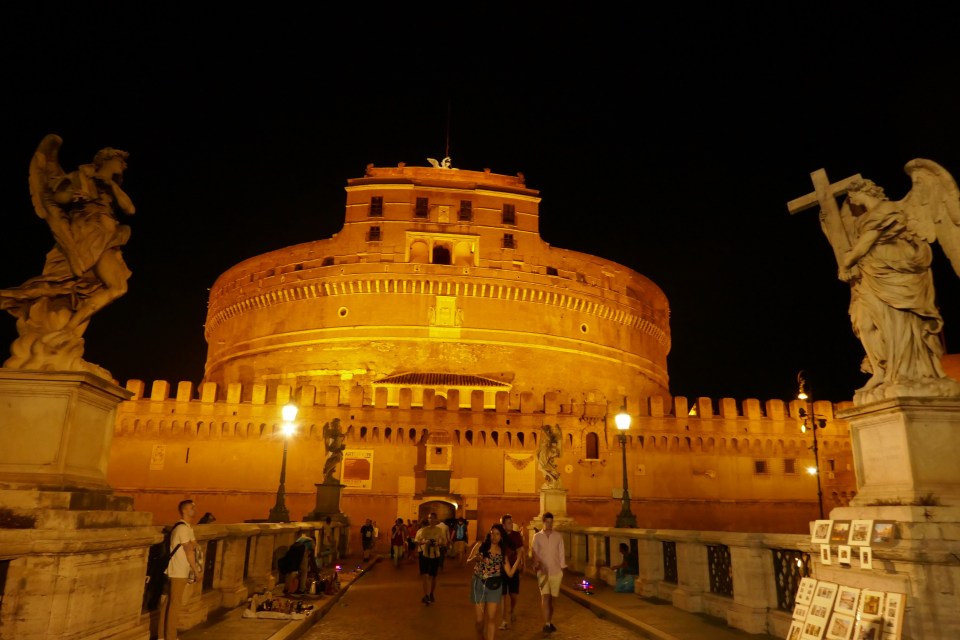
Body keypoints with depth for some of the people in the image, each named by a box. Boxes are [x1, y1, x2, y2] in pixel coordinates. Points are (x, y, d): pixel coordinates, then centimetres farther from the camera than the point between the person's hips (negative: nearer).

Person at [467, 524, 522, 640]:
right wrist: (475, 558, -24)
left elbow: (510, 573, -2)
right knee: (479, 618, 5)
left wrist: (519, 558, -9)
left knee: (491, 618, -3)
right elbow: (468, 561, -2)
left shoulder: (502, 552, 4)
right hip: (479, 584, -1)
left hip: (494, 586, 1)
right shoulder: (480, 545, -2)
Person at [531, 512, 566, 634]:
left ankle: (549, 622, 24)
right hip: (543, 572, -1)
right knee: (545, 597, -11)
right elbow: (535, 554, 1)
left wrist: (562, 569, 2)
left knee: (551, 598, 9)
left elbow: (561, 553, 5)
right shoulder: (537, 536, -1)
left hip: (556, 572, 2)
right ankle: (546, 624, -9)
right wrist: (536, 567, -6)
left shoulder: (558, 536, 2)